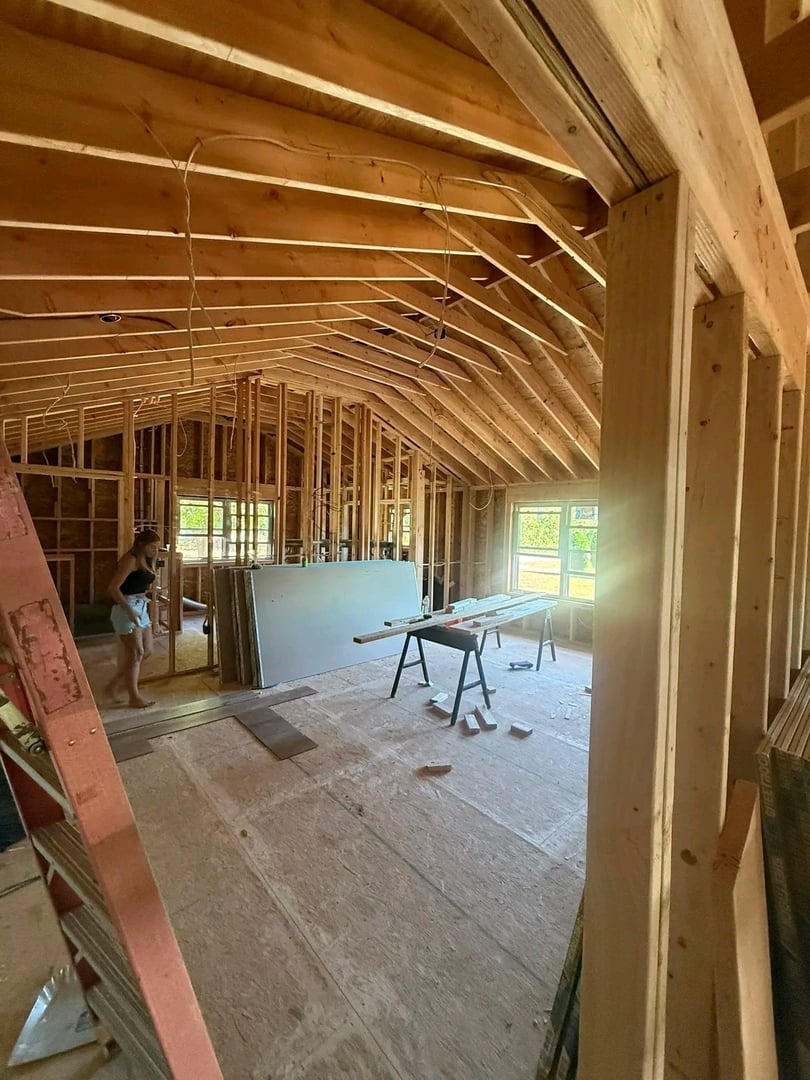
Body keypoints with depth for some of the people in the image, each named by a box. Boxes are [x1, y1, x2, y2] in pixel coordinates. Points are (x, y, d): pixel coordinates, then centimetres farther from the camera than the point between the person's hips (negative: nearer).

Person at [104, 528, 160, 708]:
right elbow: (113, 588, -21)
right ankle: (134, 698, 12)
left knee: (147, 650, 13)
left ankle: (115, 683, 30)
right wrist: (129, 610, -22)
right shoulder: (130, 560, -15)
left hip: (141, 608, 9)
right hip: (127, 609, -9)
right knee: (136, 653, -1)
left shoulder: (146, 561, 12)